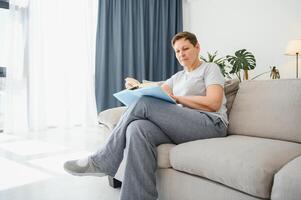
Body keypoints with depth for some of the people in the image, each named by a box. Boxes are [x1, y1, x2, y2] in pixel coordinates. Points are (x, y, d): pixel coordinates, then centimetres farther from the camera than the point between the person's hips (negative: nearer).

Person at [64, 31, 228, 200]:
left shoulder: (210, 68, 10)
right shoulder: (177, 77, 29)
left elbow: (213, 103, -6)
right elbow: (157, 92, 16)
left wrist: (176, 98, -6)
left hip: (211, 124, -5)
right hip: (181, 126, 5)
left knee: (143, 104, -22)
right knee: (138, 128, -28)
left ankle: (103, 162, -11)